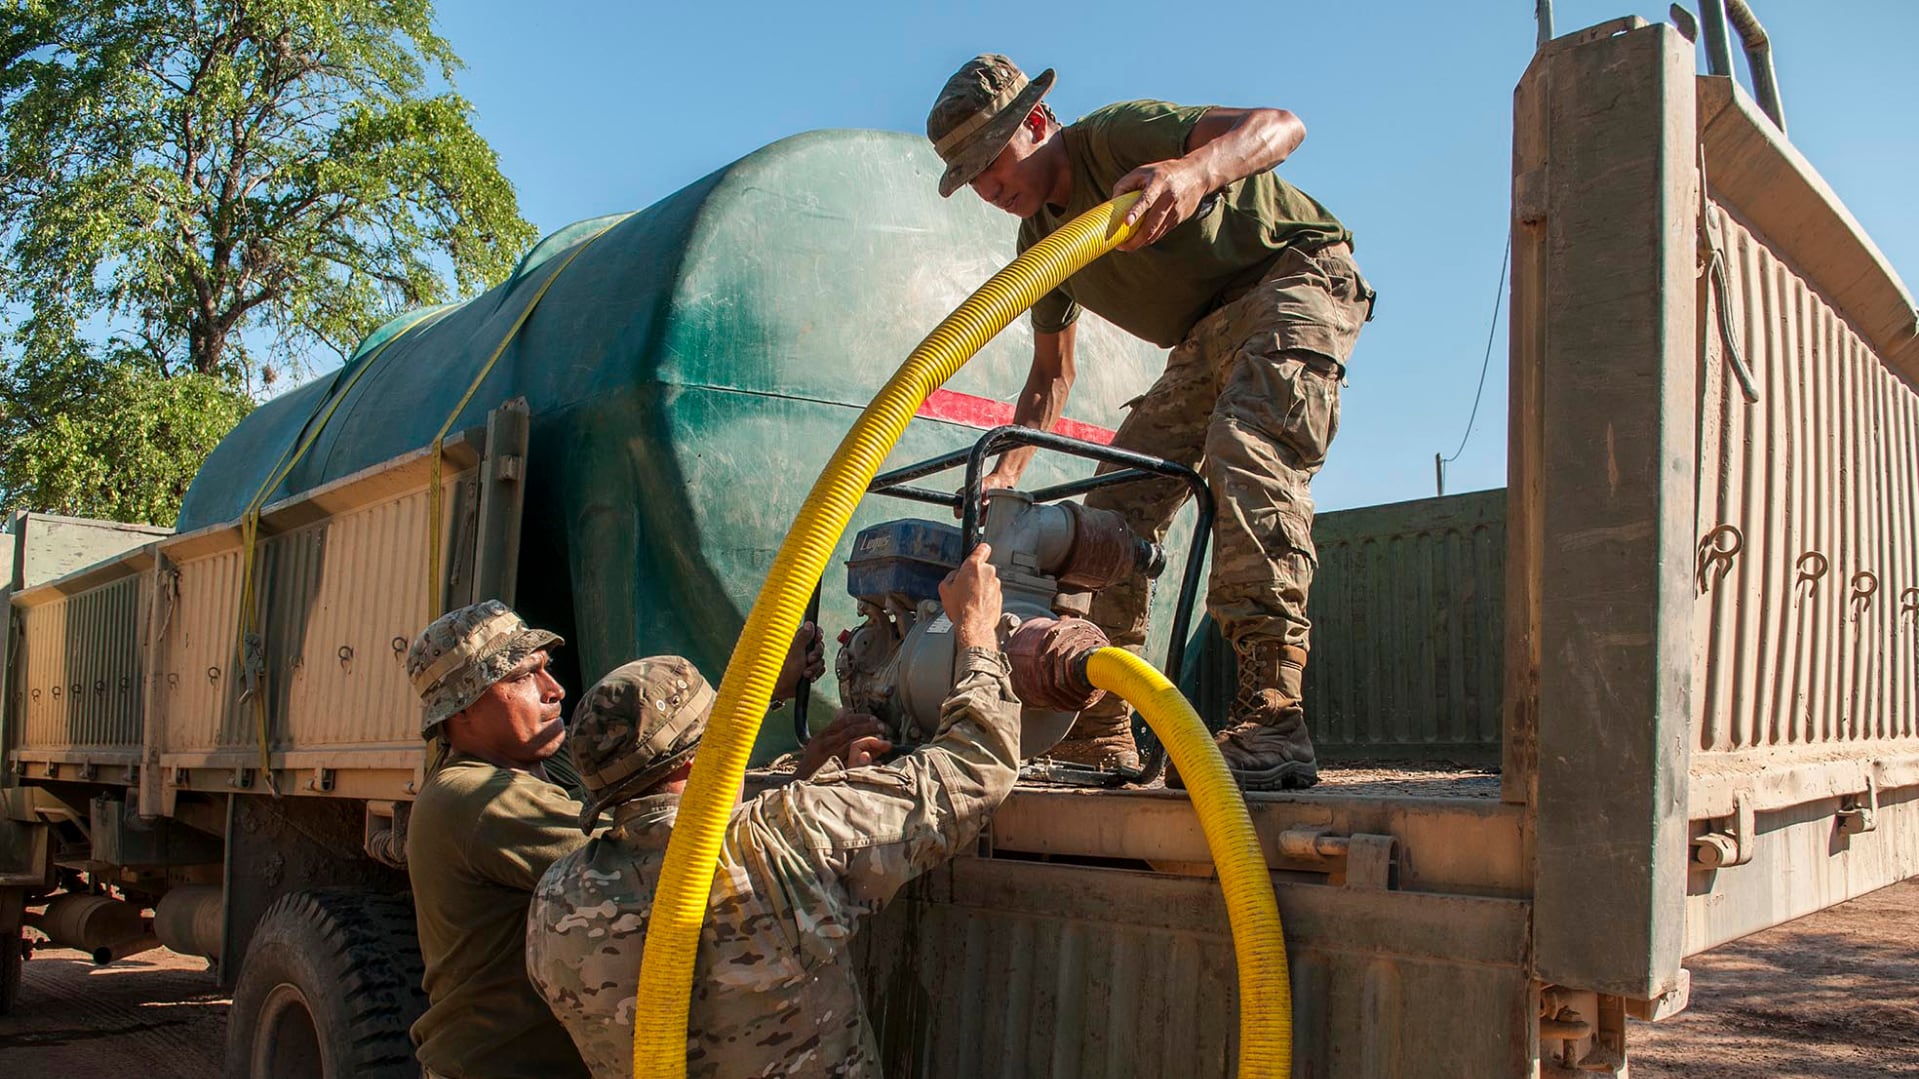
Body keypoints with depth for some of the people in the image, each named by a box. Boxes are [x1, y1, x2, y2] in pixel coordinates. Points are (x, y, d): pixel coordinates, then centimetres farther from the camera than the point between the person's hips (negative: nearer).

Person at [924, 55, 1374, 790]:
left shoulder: (1116, 136, -19)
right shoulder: (1041, 240, 5)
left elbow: (1281, 124, -31)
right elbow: (1051, 375, 16)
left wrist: (1196, 170, -53)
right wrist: (1006, 471, 3)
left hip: (1296, 274, -8)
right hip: (1208, 335, 8)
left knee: (1246, 450, -34)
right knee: (1114, 505, -2)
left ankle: (1270, 721, -41)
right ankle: (1101, 734, 4)